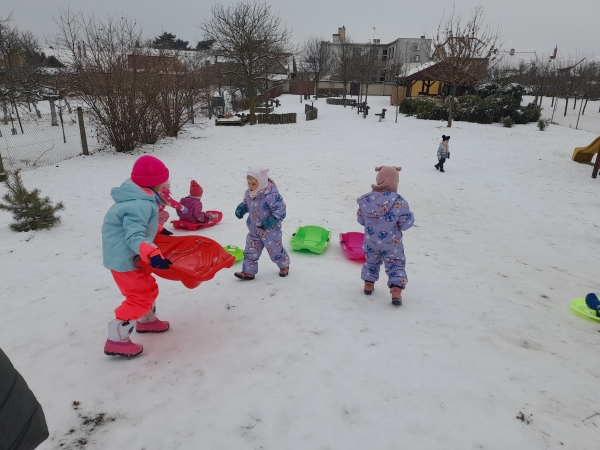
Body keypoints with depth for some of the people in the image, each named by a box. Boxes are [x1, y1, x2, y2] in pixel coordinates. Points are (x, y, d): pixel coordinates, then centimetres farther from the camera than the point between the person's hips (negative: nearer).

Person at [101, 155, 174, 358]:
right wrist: (153, 255, -48)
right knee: (139, 297, -4)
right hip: (124, 259, -10)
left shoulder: (140, 200, 6)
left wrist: (159, 230, 35)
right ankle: (116, 340, 4)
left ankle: (146, 321, 43)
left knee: (148, 287, 23)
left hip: (128, 256, 10)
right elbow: (134, 237, -36)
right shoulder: (140, 205, -27)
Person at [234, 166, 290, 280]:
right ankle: (248, 272, 21)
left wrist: (271, 221, -33)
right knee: (250, 250, 9)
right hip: (254, 229, 7)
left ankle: (284, 266, 37)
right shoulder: (249, 193, -3)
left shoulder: (271, 195, -28)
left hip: (270, 230, -6)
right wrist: (241, 208, -5)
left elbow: (280, 209, -26)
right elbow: (246, 203, 16)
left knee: (275, 250, 10)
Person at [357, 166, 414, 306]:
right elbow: (406, 223, -15)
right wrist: (409, 215, 5)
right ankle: (396, 292, 0)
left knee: (371, 262, 26)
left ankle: (368, 285, 37)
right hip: (392, 244, -3)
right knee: (396, 266, 9)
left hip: (371, 242, 4)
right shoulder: (399, 202, -21)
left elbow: (360, 219, 2)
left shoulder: (366, 200, -10)